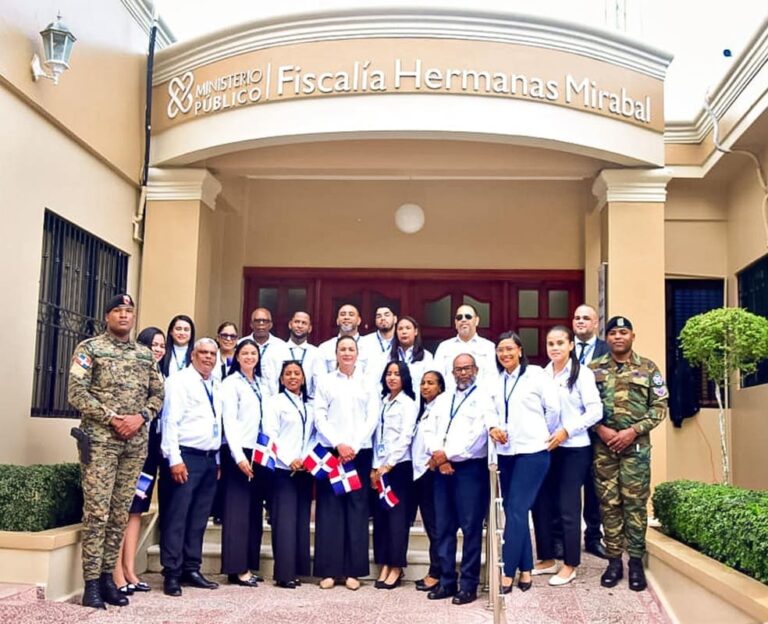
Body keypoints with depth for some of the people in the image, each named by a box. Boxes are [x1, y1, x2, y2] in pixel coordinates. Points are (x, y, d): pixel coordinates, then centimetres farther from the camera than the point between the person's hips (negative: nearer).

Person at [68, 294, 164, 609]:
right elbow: (76, 393, -9)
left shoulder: (146, 355, 14)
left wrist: (141, 417, -7)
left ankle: (107, 577, 18)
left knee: (120, 513, 8)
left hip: (136, 443, 5)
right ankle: (91, 583, 1)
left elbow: (158, 393, 13)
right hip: (100, 440, -5)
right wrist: (113, 419, -15)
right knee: (97, 511, -6)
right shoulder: (89, 348, 0)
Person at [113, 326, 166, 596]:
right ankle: (117, 573, -2)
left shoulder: (160, 377, 13)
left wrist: (160, 447, 8)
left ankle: (129, 571, 14)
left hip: (150, 447, 7)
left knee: (136, 510, 9)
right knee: (121, 509, -5)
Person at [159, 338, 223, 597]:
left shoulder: (216, 386, 16)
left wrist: (218, 460, 11)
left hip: (210, 458, 7)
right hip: (187, 457, -7)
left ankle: (191, 569, 18)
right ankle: (171, 573, 1)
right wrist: (174, 459, -16)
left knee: (199, 518, 10)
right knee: (177, 517, -5)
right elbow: (170, 421, -10)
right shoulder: (179, 381, -4)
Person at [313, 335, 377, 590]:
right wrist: (338, 444, -10)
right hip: (330, 450, -1)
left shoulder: (367, 382, 9)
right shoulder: (325, 381, 8)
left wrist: (354, 446, -8)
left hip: (360, 451, 1)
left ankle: (353, 571, 5)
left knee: (357, 509, 1)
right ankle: (328, 570, 3)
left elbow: (372, 418, 3)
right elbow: (319, 417, 1)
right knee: (330, 508, -1)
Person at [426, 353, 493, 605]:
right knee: (444, 527, 7)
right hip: (442, 468, 6)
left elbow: (478, 435, -11)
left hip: (470, 468, -5)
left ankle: (468, 583, 5)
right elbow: (432, 429, 10)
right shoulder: (442, 399, 18)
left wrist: (447, 454, -10)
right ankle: (447, 580, 14)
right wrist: (437, 455, -9)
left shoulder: (483, 397, -1)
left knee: (470, 527, -2)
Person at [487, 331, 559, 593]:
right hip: (506, 452, 6)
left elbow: (553, 408, -4)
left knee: (516, 510, -10)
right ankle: (525, 570, 18)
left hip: (532, 451, -6)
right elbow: (493, 411, 14)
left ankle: (508, 573, -6)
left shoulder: (536, 374, -5)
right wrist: (493, 428, -6)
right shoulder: (497, 381, 11)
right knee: (513, 510, 8)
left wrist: (544, 435, 5)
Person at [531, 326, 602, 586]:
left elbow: (595, 411, -10)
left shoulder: (582, 373, -5)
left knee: (568, 508, 1)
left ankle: (570, 565, 14)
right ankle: (547, 559, 23)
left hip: (573, 449, -5)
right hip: (546, 448, 5)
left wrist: (566, 430, -16)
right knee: (541, 504, 8)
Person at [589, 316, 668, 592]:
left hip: (636, 445, -1)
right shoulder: (593, 368, 7)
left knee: (635, 503, 0)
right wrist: (600, 429, -10)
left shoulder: (648, 368, 4)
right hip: (603, 445, 1)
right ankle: (614, 560, 14)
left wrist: (633, 430, -10)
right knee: (609, 503, 5)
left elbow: (659, 406, 0)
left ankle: (636, 561, 10)